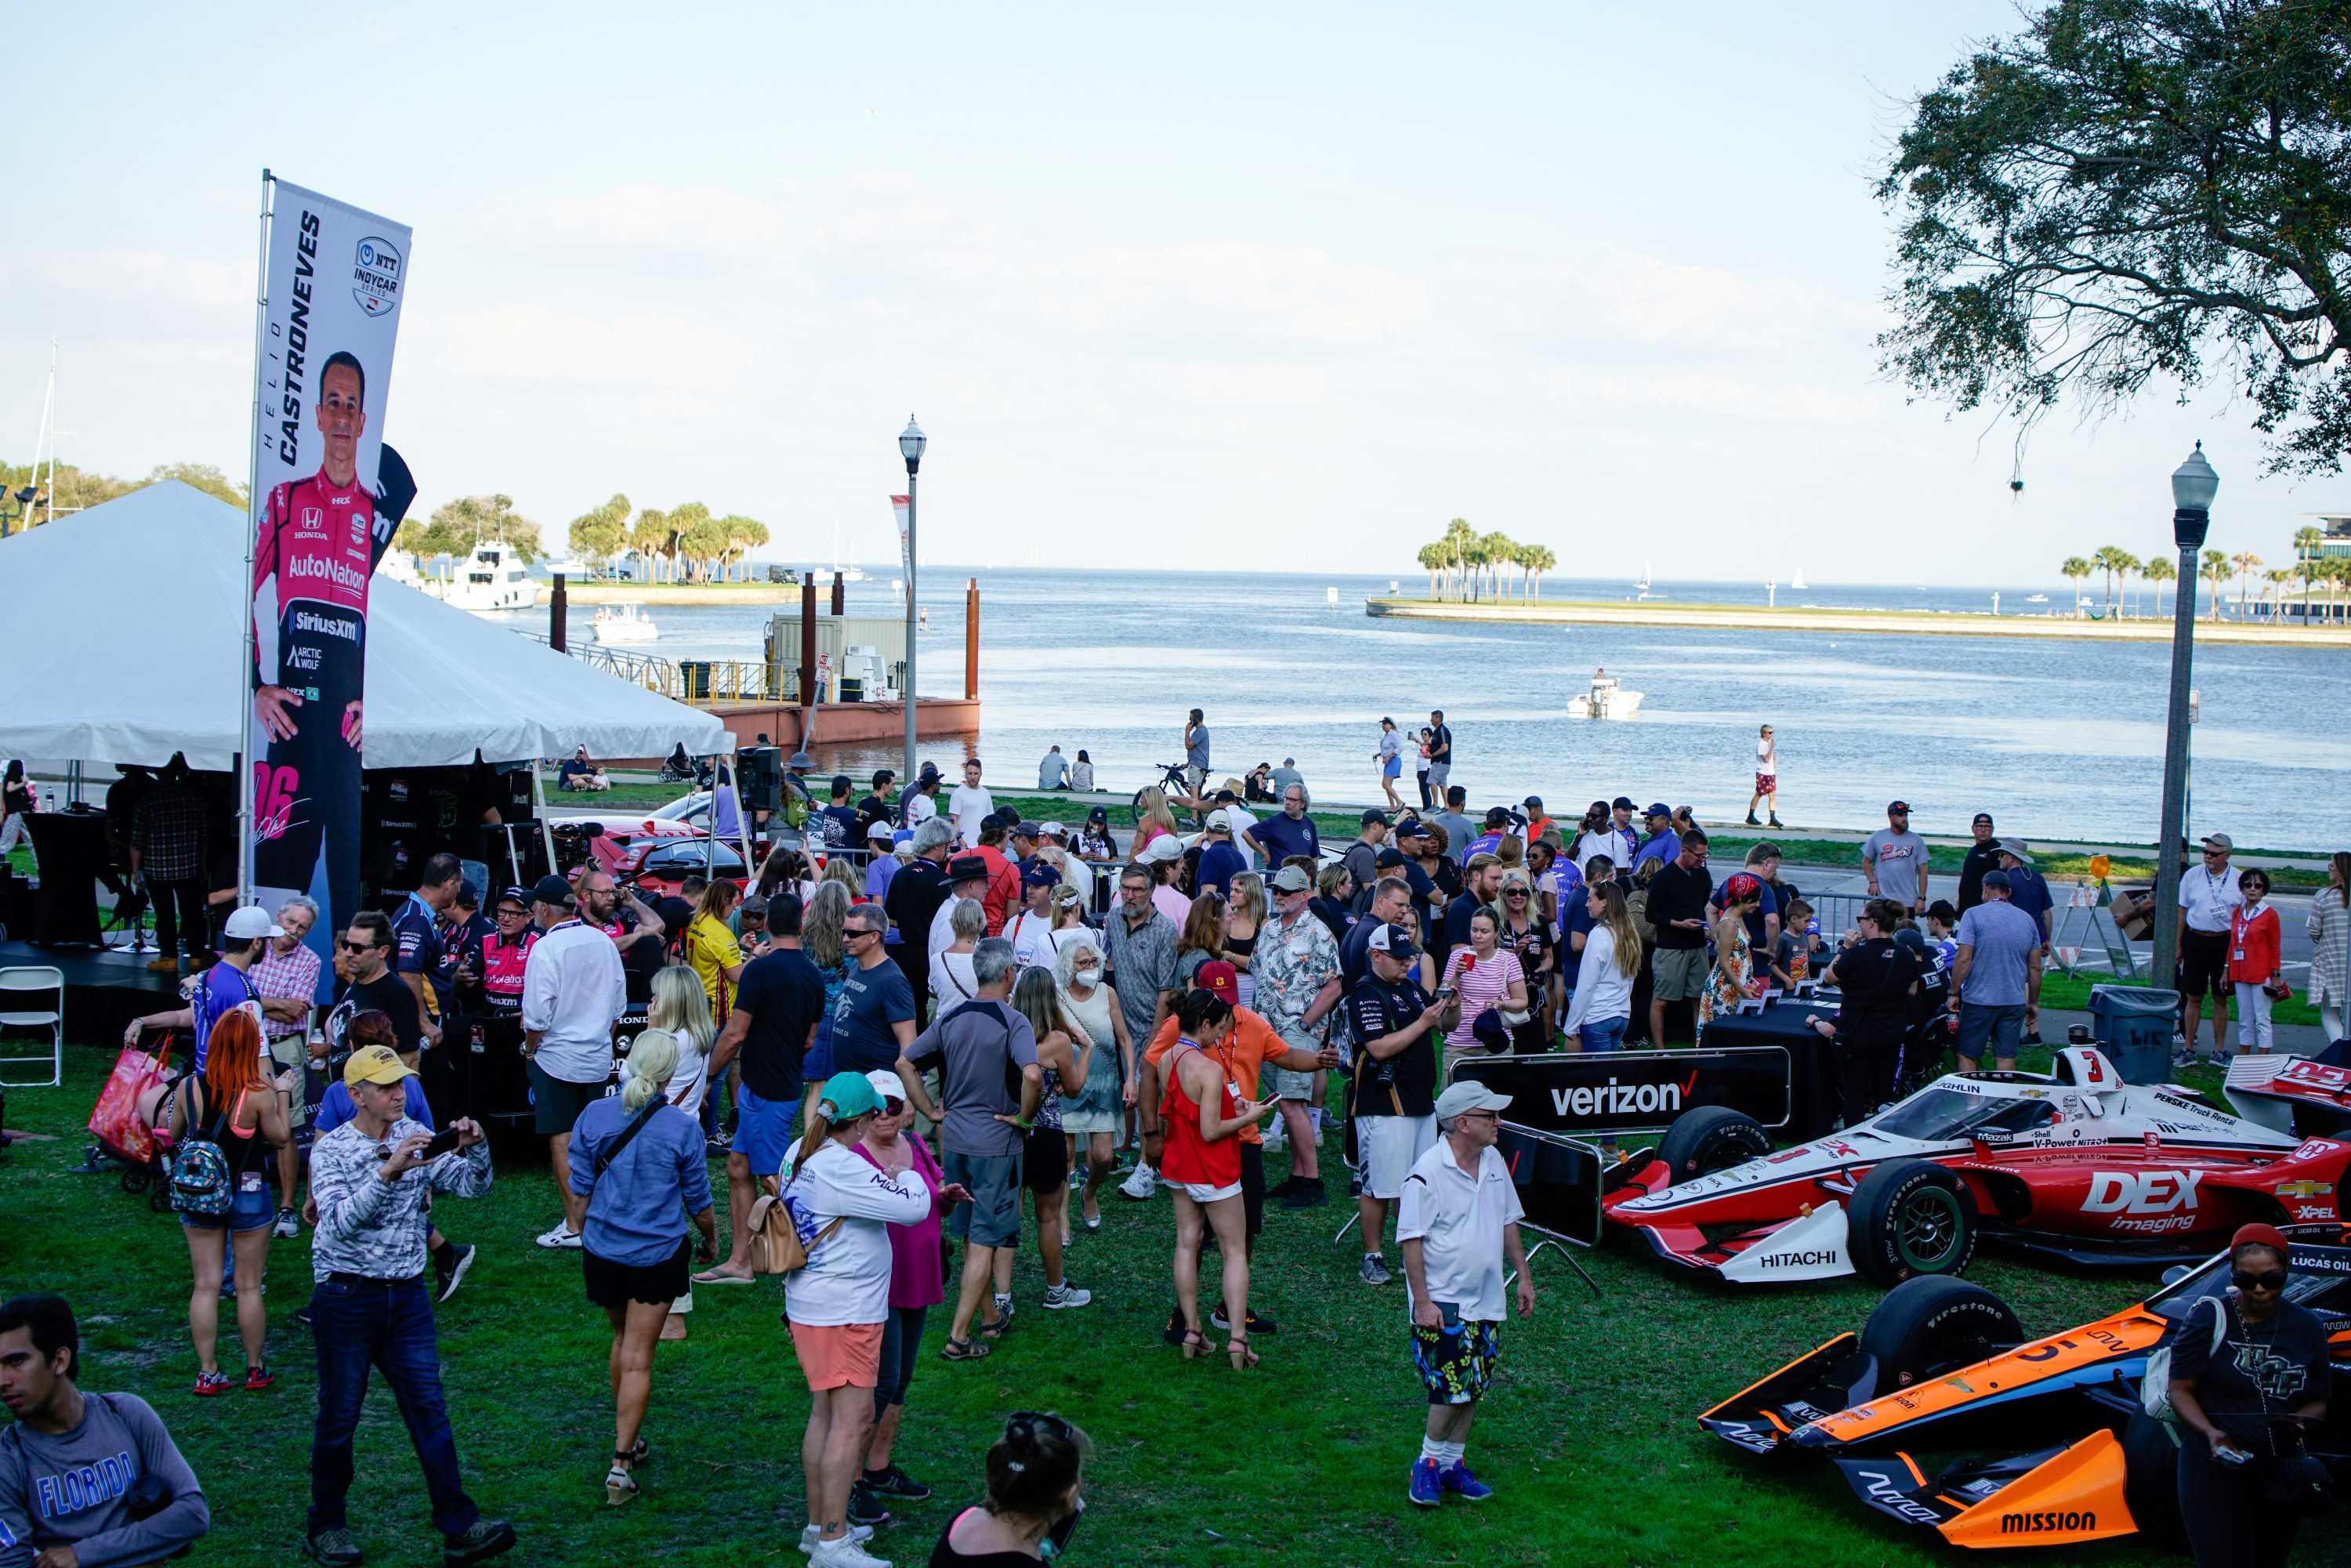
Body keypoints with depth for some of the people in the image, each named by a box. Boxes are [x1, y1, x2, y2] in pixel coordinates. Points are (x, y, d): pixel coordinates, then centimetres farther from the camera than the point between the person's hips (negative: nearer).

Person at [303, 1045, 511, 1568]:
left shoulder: (416, 1138, 6)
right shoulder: (330, 1151, -7)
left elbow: (471, 1186, 0)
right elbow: (341, 1221, -22)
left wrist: (474, 1149, -20)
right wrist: (387, 1173, -34)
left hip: (408, 1295, 4)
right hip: (346, 1296, -3)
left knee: (429, 1409, 0)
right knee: (339, 1416, 5)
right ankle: (325, 1526, 21)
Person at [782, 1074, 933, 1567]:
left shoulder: (801, 1153, 7)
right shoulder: (842, 1167, -23)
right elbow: (914, 1207, -22)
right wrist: (905, 1168, -3)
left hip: (811, 1306, 10)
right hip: (842, 1313, -10)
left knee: (826, 1415, 18)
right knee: (852, 1419, -7)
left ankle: (819, 1525, 27)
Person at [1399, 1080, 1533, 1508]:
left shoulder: (1494, 1161, 6)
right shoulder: (1427, 1173, -17)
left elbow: (1507, 1222, 17)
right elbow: (1411, 1240, -16)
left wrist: (1523, 1275, 15)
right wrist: (1422, 1302, -18)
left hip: (1486, 1300, 7)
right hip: (1443, 1303, -7)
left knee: (1473, 1389, 10)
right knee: (1452, 1389, -8)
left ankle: (1452, 1464, 22)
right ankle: (1428, 1465, 10)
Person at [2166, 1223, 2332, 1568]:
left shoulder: (2308, 1327, 3)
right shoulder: (2209, 1317, -7)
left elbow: (2318, 1402, 9)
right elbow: (2180, 1389, -6)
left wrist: (2298, 1421, -14)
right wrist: (2210, 1433, -24)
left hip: (2282, 1473, 4)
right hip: (2215, 1469, -4)